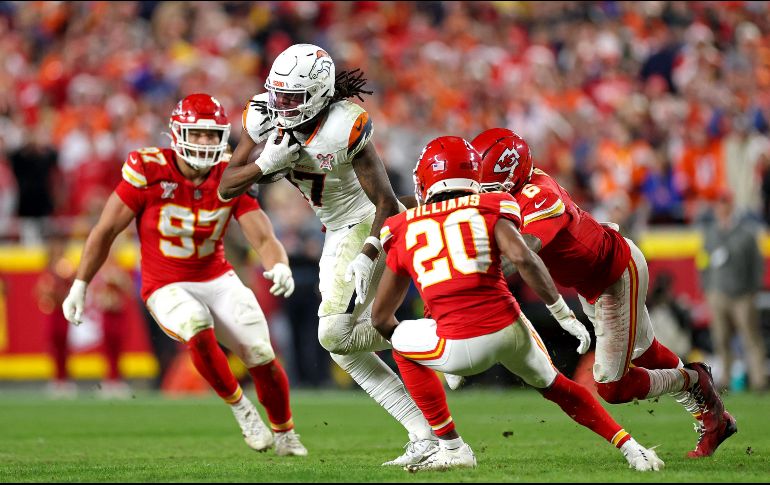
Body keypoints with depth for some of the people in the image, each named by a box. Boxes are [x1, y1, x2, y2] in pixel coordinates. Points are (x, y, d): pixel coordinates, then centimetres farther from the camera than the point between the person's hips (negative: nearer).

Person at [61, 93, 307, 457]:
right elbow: (106, 231, -7)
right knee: (198, 329, -35)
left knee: (263, 359, -5)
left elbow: (263, 238, -13)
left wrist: (279, 266, -36)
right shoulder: (149, 171, -17)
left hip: (217, 280, 3)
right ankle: (240, 407, -13)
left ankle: (284, 435, 24)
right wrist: (79, 287, -3)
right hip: (166, 287, -3)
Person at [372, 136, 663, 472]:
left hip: (460, 348, -2)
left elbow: (380, 317, 22)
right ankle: (631, 449, 24)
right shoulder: (488, 209, 12)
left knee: (401, 343, 29)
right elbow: (522, 258, -8)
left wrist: (401, 340, 44)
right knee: (554, 385, 30)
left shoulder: (404, 231, 16)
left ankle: (452, 448, 25)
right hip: (510, 330, 2)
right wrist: (565, 316, -2)